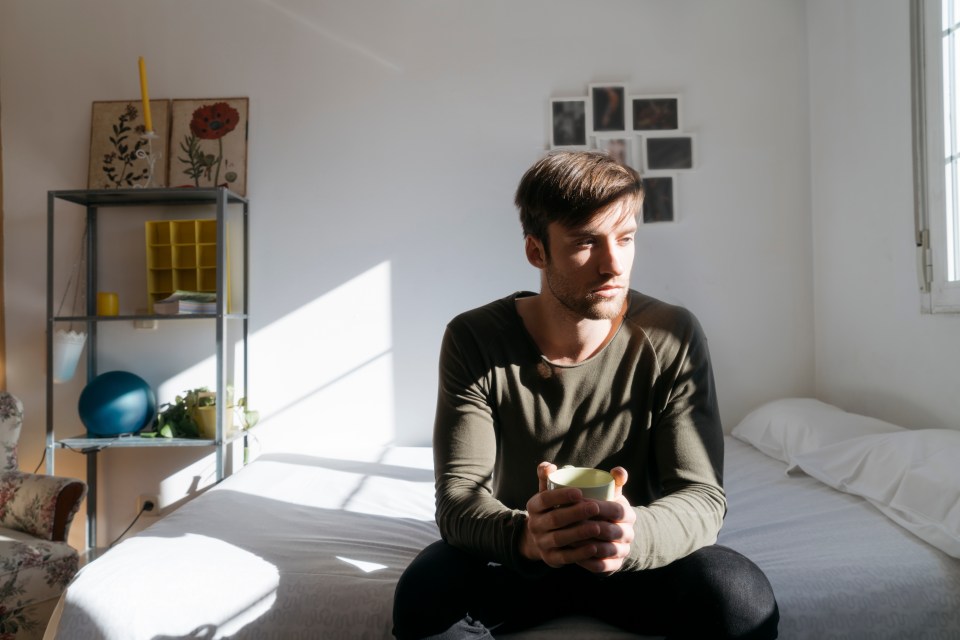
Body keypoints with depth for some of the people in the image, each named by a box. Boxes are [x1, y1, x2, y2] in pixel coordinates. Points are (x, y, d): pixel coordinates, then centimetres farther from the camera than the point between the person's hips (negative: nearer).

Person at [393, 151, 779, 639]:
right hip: (513, 558, 0)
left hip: (639, 557, 1)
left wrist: (635, 534, -42)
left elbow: (701, 495, -18)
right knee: (426, 594, -30)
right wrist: (526, 534, -44)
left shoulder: (672, 338, -14)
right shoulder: (475, 340, -15)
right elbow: (458, 497, -20)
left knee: (744, 599, -27)